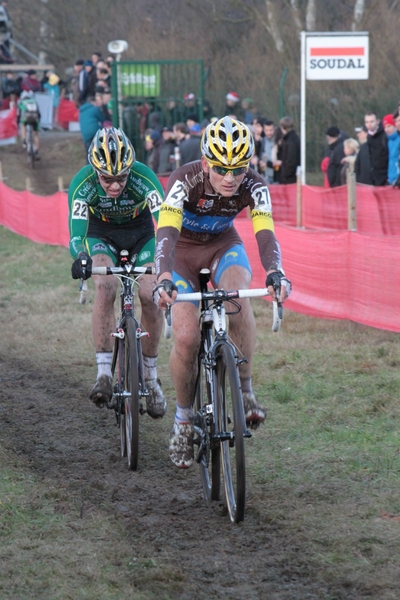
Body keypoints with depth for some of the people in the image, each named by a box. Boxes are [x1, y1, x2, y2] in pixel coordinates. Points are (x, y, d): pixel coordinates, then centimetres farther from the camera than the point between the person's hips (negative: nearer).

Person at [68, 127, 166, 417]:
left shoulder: (144, 178, -34)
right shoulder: (83, 183, -32)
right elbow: (76, 232, -40)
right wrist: (81, 257, -62)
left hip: (140, 232, 0)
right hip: (102, 233, 0)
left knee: (150, 296, -16)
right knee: (105, 287, -28)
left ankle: (151, 378, 2)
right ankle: (104, 373, -24)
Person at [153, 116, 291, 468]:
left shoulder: (254, 187, -25)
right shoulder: (185, 181, -32)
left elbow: (266, 234, -36)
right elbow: (166, 233, -43)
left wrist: (275, 272, -57)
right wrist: (163, 279, -61)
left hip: (223, 245, 1)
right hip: (182, 248, -1)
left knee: (238, 300, -33)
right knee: (186, 338, -16)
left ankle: (245, 390, -17)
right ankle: (183, 419, 7)